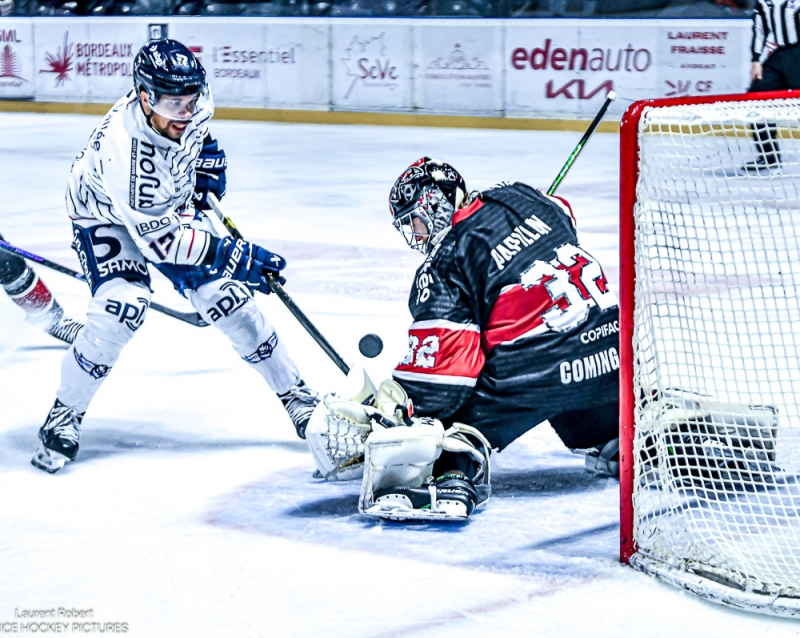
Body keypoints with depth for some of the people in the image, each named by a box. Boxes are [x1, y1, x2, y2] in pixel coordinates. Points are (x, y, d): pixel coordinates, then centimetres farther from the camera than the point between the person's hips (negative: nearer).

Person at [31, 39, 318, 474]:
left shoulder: (189, 103, -23)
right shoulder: (122, 147, -41)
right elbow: (160, 238, -37)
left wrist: (209, 161, -2)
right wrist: (236, 254, -38)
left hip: (173, 205, 5)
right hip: (109, 218, -5)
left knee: (226, 295, -4)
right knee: (122, 307, -27)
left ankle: (294, 394, 10)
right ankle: (64, 416, -9)